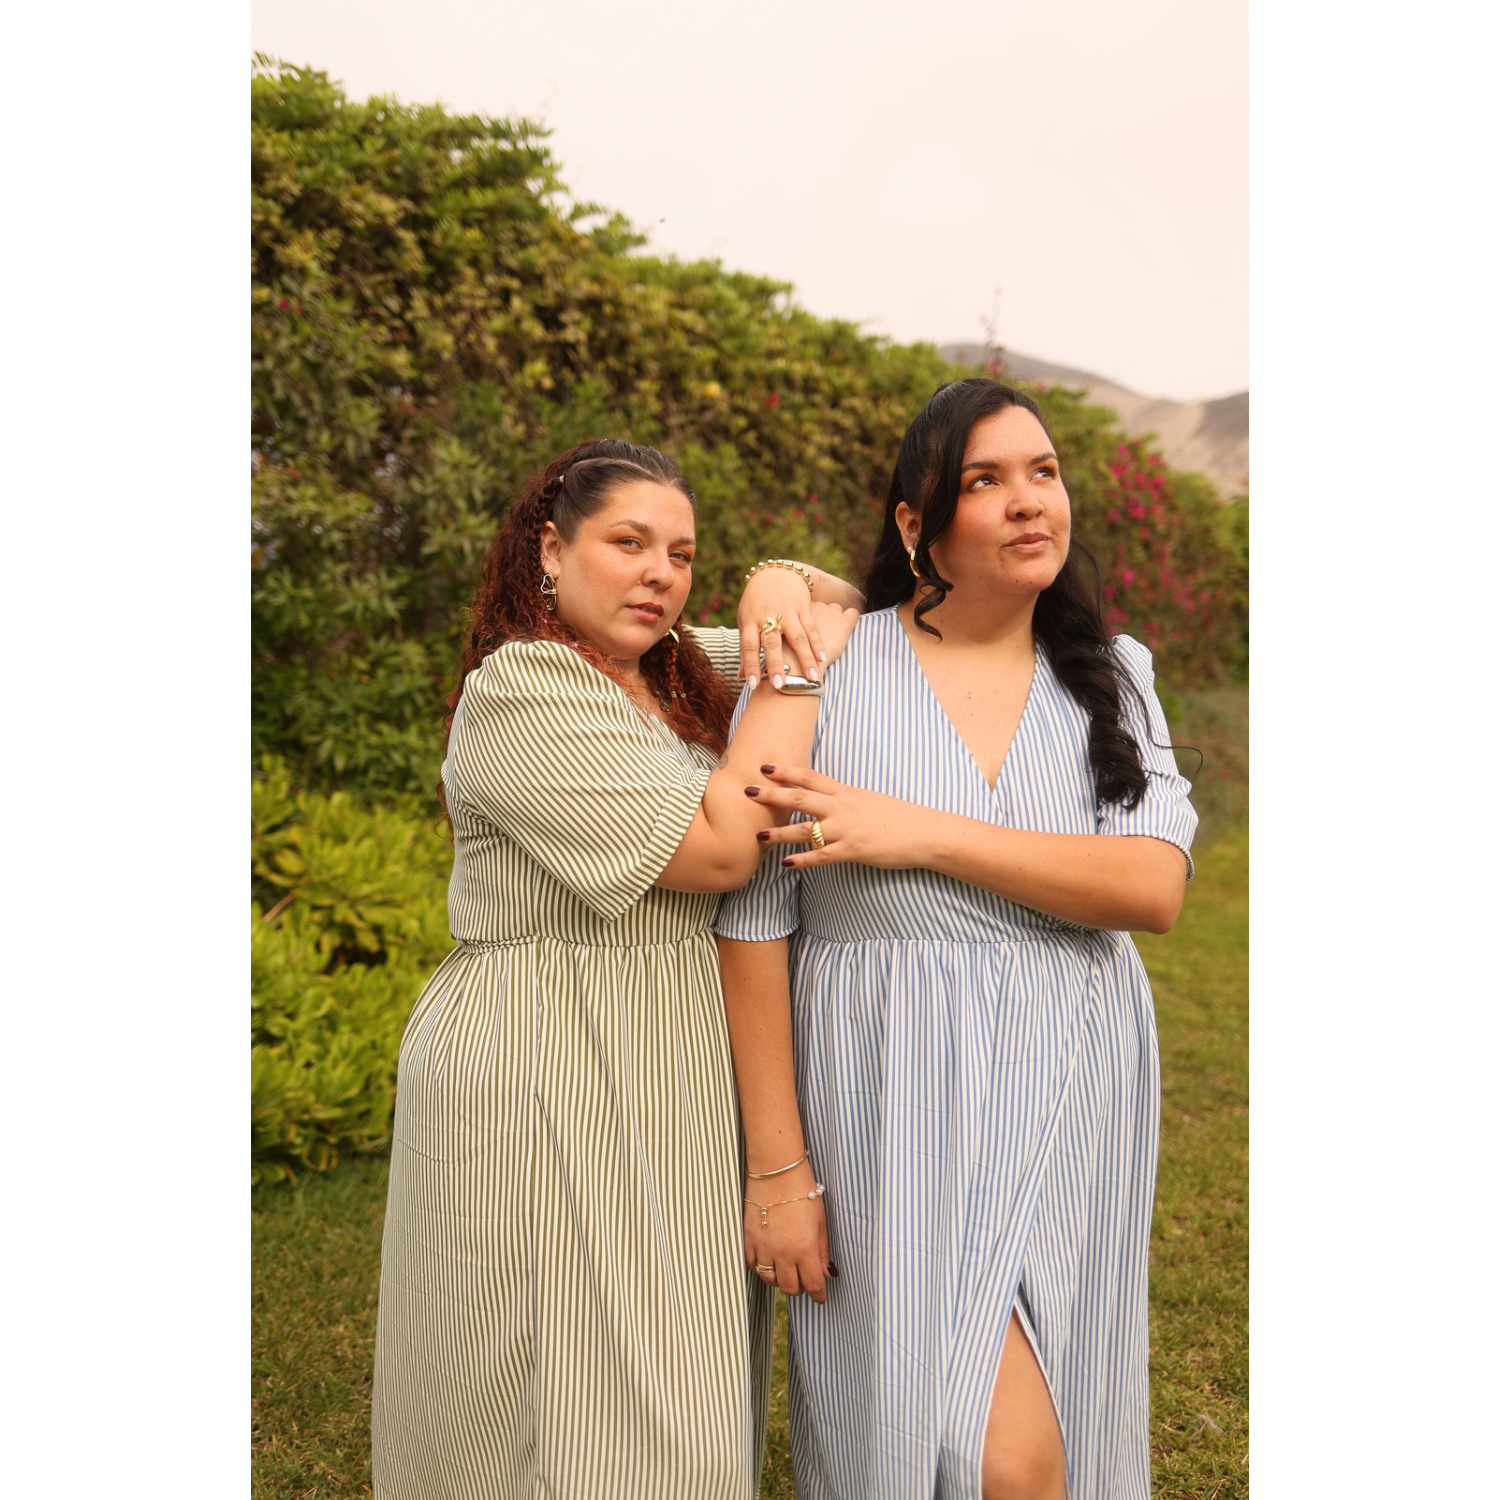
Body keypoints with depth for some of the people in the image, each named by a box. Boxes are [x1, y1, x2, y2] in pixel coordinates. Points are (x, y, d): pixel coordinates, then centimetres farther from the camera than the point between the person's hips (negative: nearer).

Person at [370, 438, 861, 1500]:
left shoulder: (685, 667, 9)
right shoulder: (520, 692, -15)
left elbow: (853, 612, 18)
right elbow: (718, 848, -21)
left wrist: (786, 580, -4)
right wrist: (796, 671, -14)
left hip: (679, 1083, 8)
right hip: (549, 1083, -8)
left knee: (680, 1408, 17)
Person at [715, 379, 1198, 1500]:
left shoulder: (1111, 678, 6)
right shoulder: (822, 671, -7)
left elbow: (1157, 886, -9)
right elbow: (754, 924, -7)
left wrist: (923, 832, -18)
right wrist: (776, 1163, -8)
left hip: (1070, 1099, 4)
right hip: (891, 1101, -4)